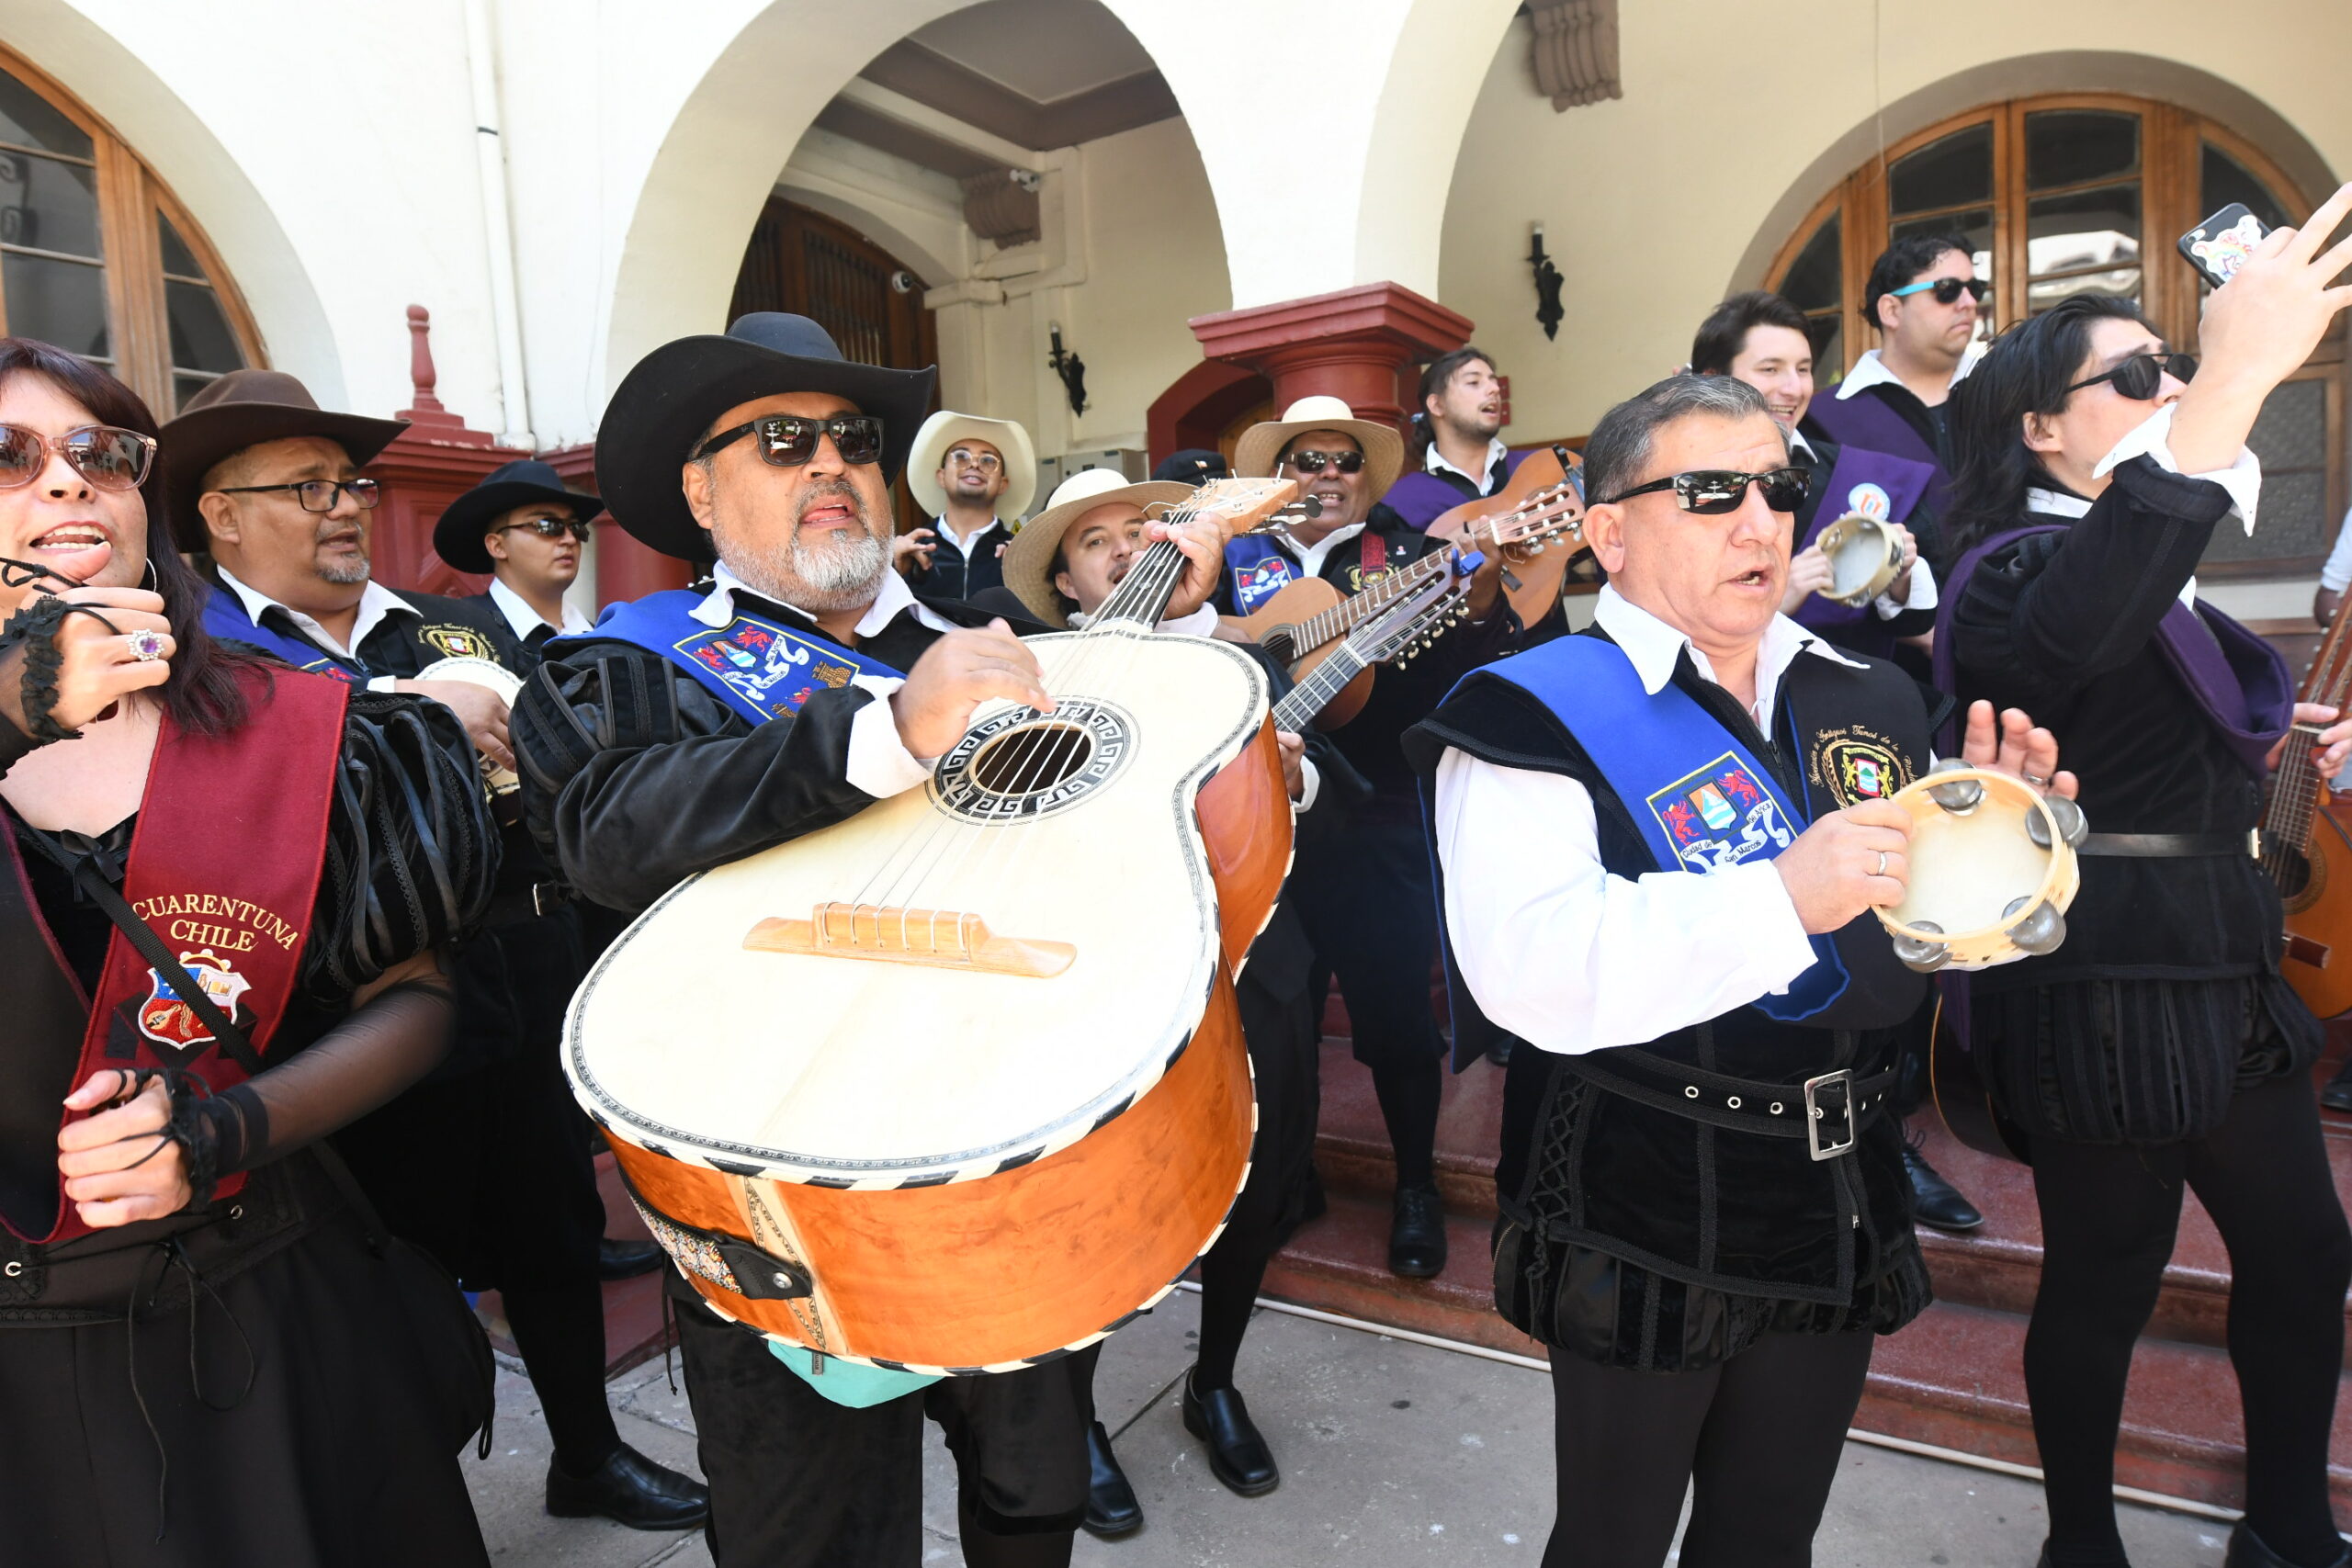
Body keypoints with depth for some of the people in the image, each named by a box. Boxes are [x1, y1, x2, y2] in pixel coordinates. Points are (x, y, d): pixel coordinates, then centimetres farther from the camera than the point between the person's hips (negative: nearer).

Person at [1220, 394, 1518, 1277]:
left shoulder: (1405, 559, 7)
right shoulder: (1238, 561, 12)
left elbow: (1452, 673, -6)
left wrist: (1481, 603, -24)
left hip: (1376, 816, -1)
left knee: (1396, 1005, 0)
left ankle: (1416, 1183, 22)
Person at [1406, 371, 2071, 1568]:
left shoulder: (1868, 700, 6)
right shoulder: (1534, 716, -14)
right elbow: (1530, 976, -29)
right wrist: (1782, 896, -36)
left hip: (1837, 1203, 6)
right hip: (1643, 1230, -5)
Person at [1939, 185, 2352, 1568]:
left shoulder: (2158, 570, 14)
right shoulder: (2016, 568, -16)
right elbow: (2074, 633, -43)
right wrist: (2239, 380, -45)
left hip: (2228, 977, 9)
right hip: (2109, 993, -9)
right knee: (2105, 1283, 5)